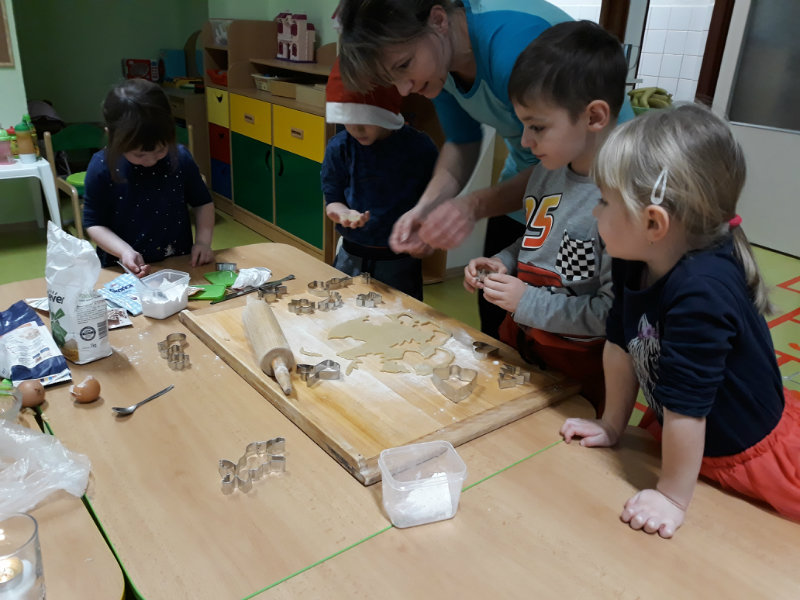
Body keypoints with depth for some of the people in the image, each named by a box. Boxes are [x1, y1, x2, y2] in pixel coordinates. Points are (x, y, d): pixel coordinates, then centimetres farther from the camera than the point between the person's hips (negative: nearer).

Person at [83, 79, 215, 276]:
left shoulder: (180, 158, -3)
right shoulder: (102, 167, -7)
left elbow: (202, 202, 12)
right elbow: (94, 223, -1)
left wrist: (203, 241, -3)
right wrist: (124, 251, -17)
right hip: (124, 271, -1)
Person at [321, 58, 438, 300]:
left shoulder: (420, 148, -12)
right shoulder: (339, 148, -5)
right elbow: (332, 200, -1)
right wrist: (342, 213, -23)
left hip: (400, 261, -2)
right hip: (350, 257, 2)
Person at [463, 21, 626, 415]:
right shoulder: (547, 172, -3)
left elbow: (613, 313, -26)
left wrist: (528, 303, -23)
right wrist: (504, 262, -4)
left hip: (577, 369, -7)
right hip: (518, 344, 7)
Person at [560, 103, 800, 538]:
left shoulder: (700, 293, -39)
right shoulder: (633, 265, -14)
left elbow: (687, 405, -32)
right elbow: (621, 344, -4)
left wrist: (672, 497, -22)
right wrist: (611, 426, 4)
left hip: (754, 456, -6)